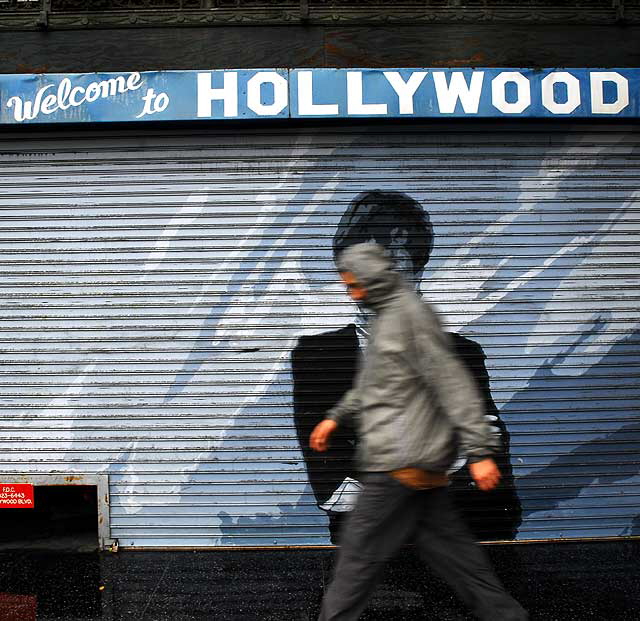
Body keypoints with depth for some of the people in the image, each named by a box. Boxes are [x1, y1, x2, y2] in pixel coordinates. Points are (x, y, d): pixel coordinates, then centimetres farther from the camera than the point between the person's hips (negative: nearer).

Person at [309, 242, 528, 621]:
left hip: (403, 459, -10)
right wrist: (336, 417, 23)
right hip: (417, 458, 10)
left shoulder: (409, 313, -15)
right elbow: (371, 384, 27)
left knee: (360, 546, 0)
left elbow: (453, 384, -20)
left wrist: (480, 451, -21)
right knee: (444, 540, 14)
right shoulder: (386, 315, 16)